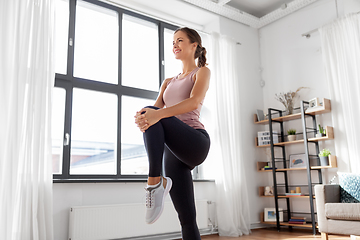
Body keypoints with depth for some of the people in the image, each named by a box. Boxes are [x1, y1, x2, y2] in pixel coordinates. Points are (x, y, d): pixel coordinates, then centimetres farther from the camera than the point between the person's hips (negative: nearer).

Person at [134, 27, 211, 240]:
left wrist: (158, 114, -29)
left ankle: (156, 181, -32)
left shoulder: (202, 72, 8)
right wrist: (142, 117, -17)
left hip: (195, 141, -5)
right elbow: (155, 108, 9)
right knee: (187, 219, 1)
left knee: (153, 113, -29)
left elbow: (194, 102, -13)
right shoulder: (169, 82, 26)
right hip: (174, 148, 6)